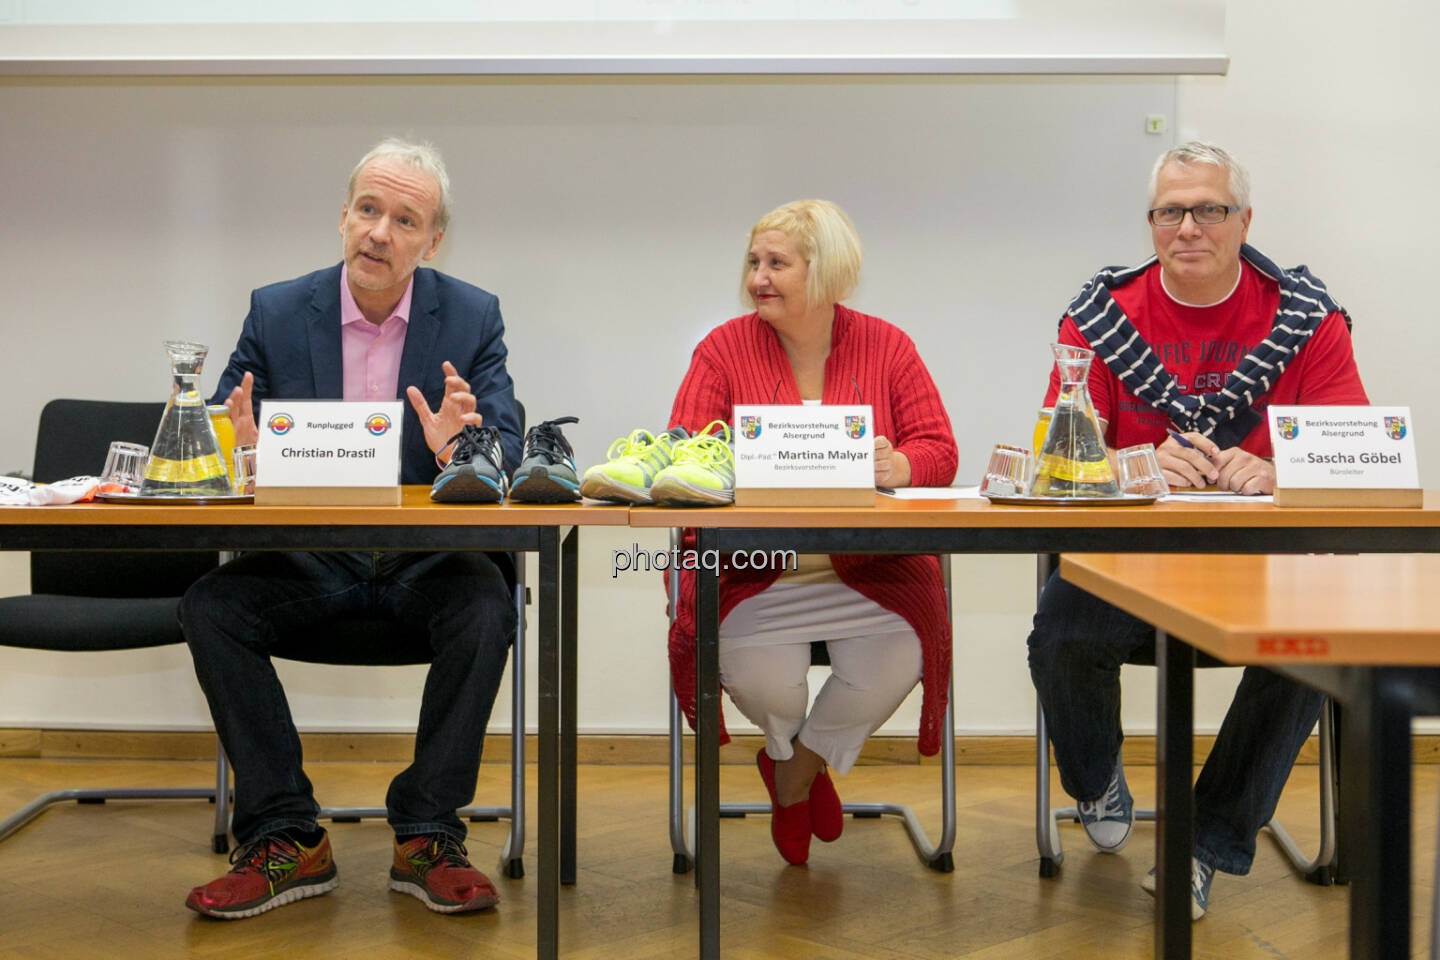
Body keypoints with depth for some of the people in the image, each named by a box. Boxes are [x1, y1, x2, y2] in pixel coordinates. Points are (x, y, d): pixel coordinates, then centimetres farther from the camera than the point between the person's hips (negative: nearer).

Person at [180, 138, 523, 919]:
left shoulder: (472, 318, 0)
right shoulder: (275, 312, 1)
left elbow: (507, 454, -6)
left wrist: (460, 448, -30)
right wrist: (238, 449, -24)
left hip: (427, 557, -1)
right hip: (309, 557, 2)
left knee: (485, 605, -31)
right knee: (209, 606, -23)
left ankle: (427, 837, -16)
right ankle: (285, 840, -13)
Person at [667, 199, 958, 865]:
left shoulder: (887, 346, 6)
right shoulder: (724, 349, 3)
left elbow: (938, 451, -1)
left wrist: (897, 466, -25)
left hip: (870, 569, 1)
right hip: (749, 568, -1)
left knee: (896, 662, -23)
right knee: (757, 678, -25)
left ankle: (795, 767, 11)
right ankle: (800, 758, 18)